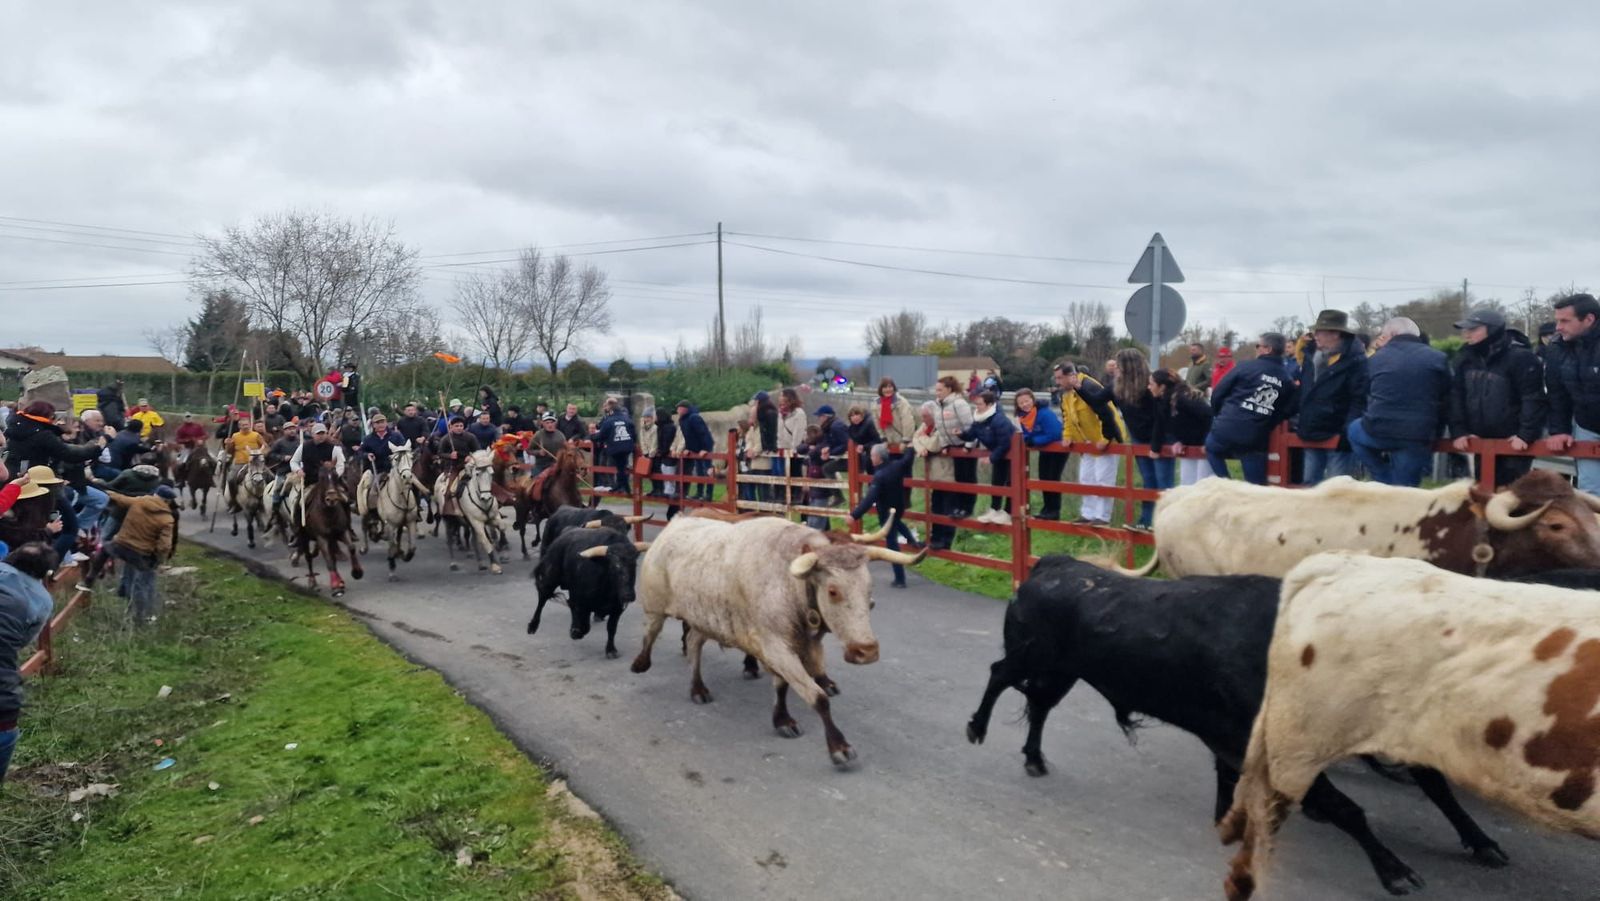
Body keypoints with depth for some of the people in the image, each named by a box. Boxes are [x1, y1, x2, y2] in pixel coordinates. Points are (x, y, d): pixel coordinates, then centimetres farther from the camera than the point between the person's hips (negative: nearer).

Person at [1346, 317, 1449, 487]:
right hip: (1418, 437, 0)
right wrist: (1432, 433, 20)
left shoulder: (1376, 358, 14)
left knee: (1354, 430, 33)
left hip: (1378, 431, 0)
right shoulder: (1437, 359, 10)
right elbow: (1446, 402, 12)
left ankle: (1389, 483, 22)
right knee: (1404, 490, 7)